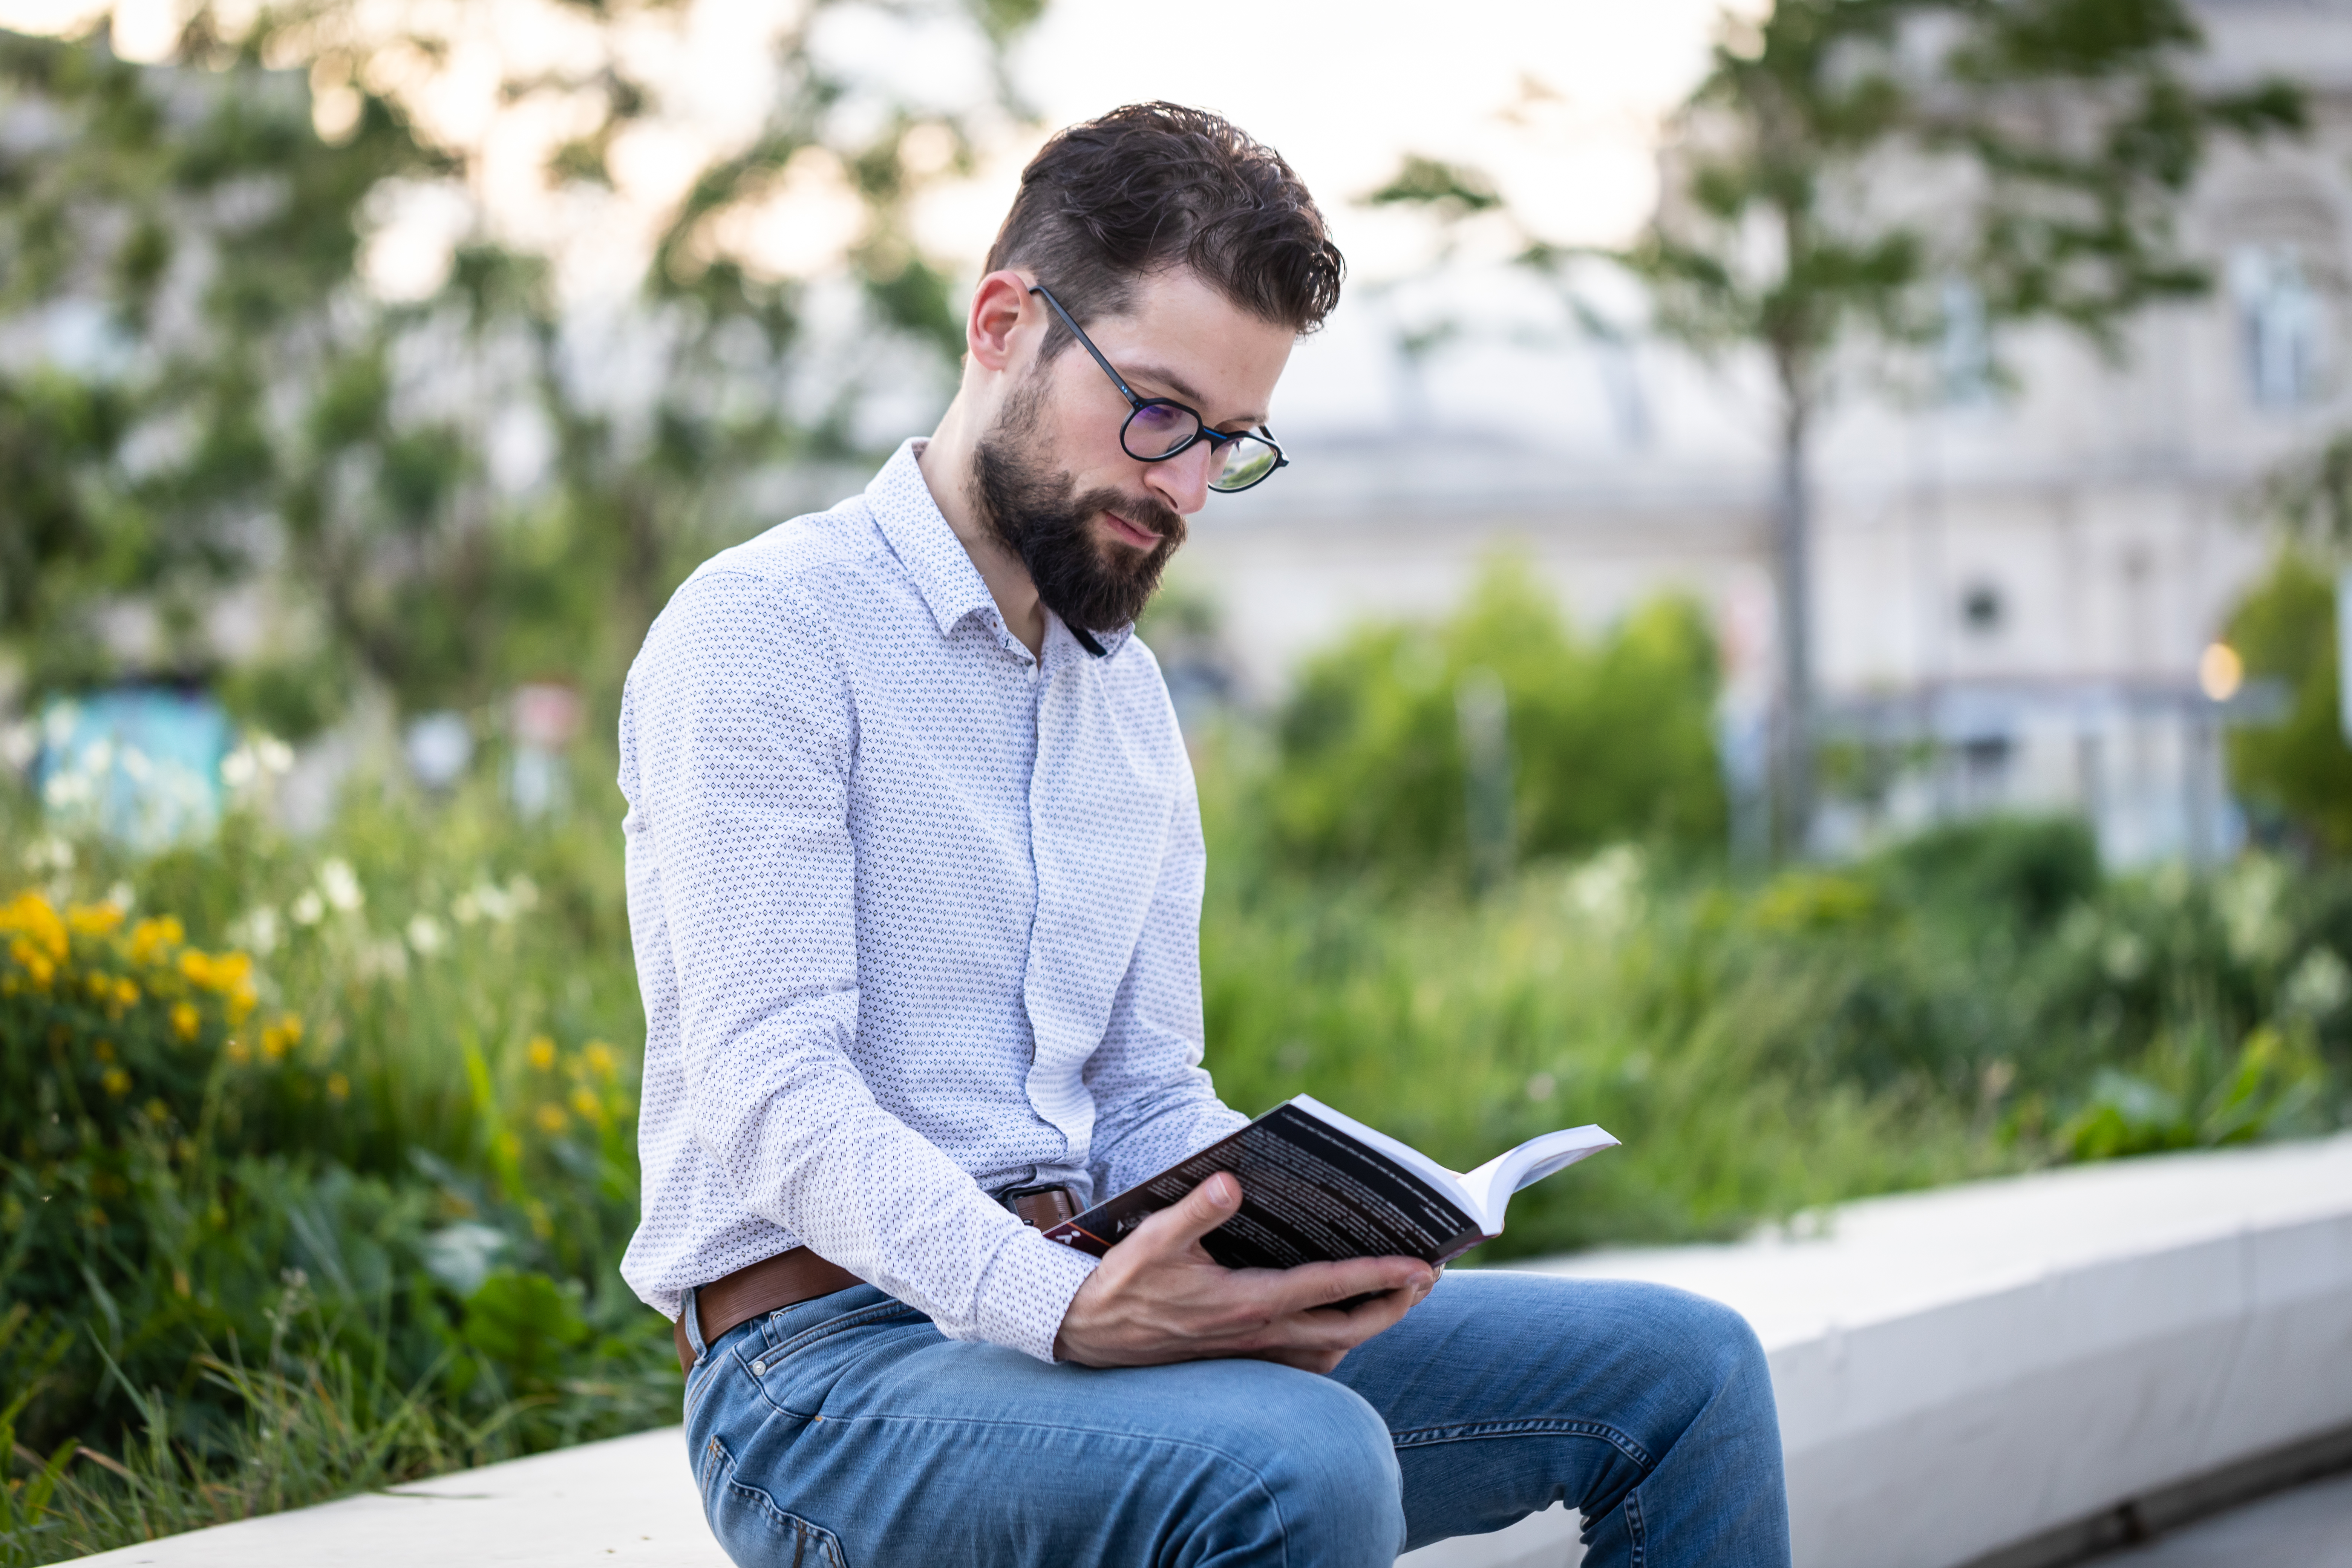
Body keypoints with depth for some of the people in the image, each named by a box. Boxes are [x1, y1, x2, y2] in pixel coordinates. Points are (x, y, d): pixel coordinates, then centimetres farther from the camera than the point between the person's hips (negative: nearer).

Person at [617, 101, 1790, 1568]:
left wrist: (1307, 1244, -7)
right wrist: (1059, 1305, -34)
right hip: (829, 1348, -8)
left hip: (1069, 1302, 8)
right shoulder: (765, 632, -7)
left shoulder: (1128, 694, 19)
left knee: (1685, 1368, -2)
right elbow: (771, 1096, -18)